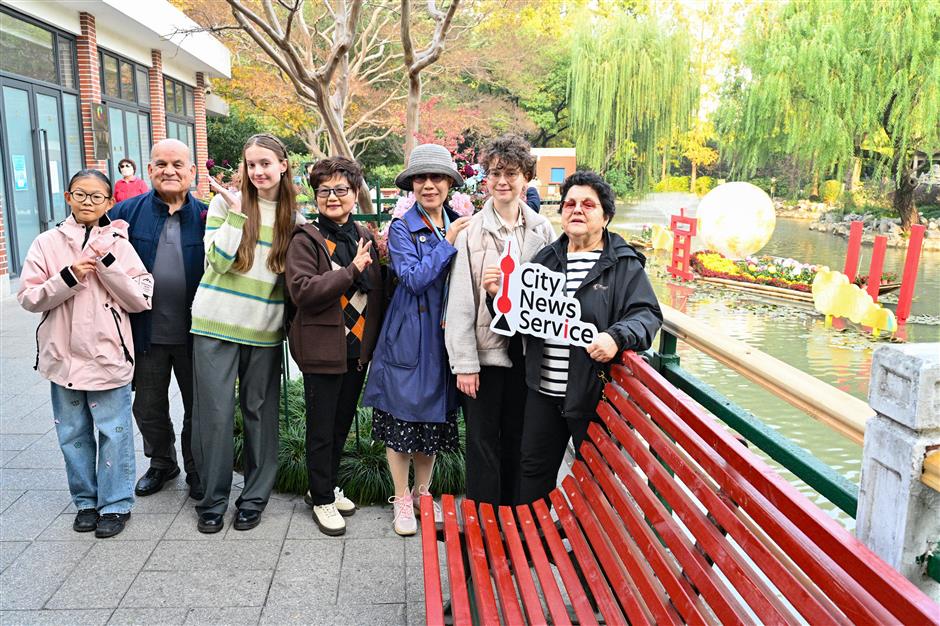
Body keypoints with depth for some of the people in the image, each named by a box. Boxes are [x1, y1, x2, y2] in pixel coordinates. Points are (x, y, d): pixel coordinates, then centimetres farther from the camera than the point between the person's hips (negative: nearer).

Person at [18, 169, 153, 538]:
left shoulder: (118, 244, -2)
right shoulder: (48, 243, 2)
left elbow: (141, 300, -7)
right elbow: (28, 297, -2)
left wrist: (108, 265, -17)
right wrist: (69, 277, -16)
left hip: (108, 356, -2)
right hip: (63, 356, 2)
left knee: (114, 432, 5)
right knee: (73, 434, 14)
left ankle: (115, 504, 20)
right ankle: (85, 501, 30)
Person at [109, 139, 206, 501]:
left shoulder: (206, 216, -3)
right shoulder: (128, 212, 0)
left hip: (193, 332, -1)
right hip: (146, 332, 2)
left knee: (198, 407, 13)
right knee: (148, 407, 17)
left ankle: (196, 470, 33)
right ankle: (161, 463, 41)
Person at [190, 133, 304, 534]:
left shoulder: (294, 218, 8)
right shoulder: (226, 201, 1)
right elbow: (217, 261, -9)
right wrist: (237, 214, -15)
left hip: (264, 329, 2)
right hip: (216, 323, -2)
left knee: (260, 413, 8)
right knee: (214, 413, 1)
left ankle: (255, 497, 22)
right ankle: (213, 500, 17)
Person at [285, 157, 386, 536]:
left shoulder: (364, 237, 9)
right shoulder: (305, 240, -8)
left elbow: (377, 291, 14)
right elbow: (302, 291, -21)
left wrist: (374, 342, 7)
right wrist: (351, 270, -24)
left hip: (358, 347, 6)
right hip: (323, 348, -5)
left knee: (342, 423, 18)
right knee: (322, 429, 7)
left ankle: (327, 486, 37)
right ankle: (322, 499, 24)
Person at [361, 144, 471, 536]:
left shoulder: (459, 225, 7)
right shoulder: (402, 229, -5)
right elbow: (414, 277, -17)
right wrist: (448, 242, -15)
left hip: (445, 336, 4)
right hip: (408, 337, -4)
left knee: (435, 420, 14)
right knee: (401, 419, 5)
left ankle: (423, 493, 32)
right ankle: (401, 500, 23)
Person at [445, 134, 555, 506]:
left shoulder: (542, 231, 2)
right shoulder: (471, 231, -6)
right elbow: (460, 301, -7)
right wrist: (464, 362, -10)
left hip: (527, 350, 3)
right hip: (484, 348, -2)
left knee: (518, 439, 14)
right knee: (482, 440, 6)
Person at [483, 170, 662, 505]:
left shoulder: (624, 264, -4)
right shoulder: (546, 258, 11)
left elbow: (647, 314, -12)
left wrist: (617, 337, -31)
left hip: (595, 392, -4)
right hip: (543, 390, 5)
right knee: (534, 467, 18)